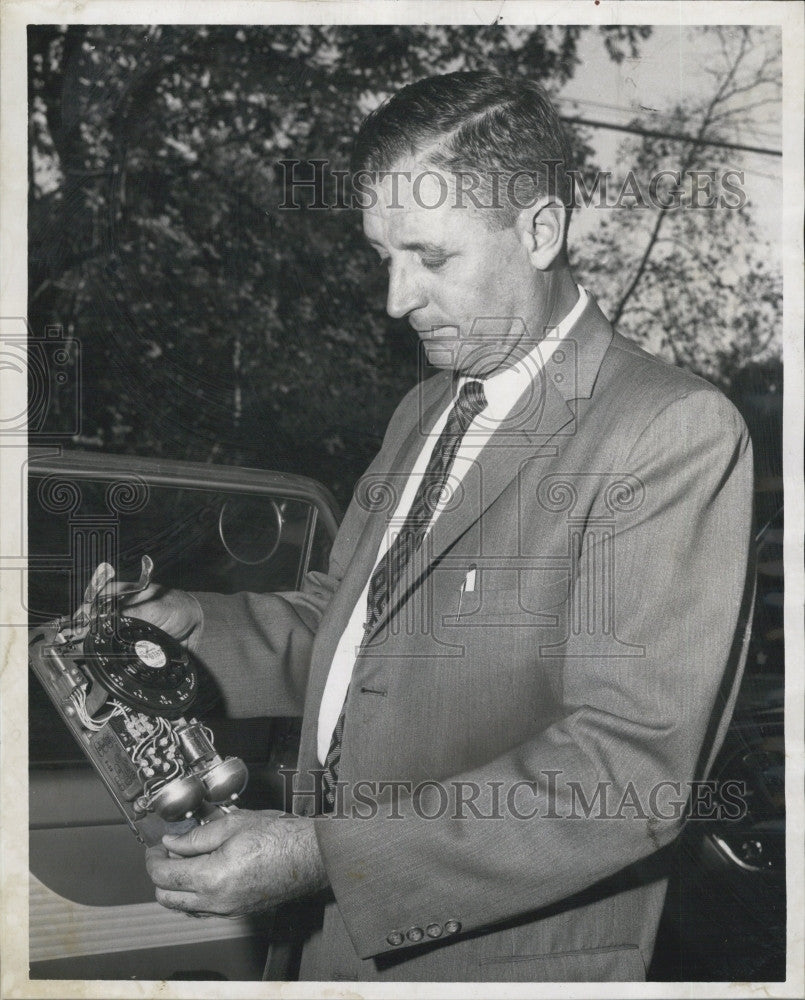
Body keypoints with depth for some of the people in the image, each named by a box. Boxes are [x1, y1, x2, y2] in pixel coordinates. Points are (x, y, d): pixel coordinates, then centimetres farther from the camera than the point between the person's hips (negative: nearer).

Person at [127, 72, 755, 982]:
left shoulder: (675, 431, -17)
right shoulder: (423, 412, 10)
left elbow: (629, 770, -24)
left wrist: (318, 856, -26)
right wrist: (197, 626, -4)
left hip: (505, 962, -7)